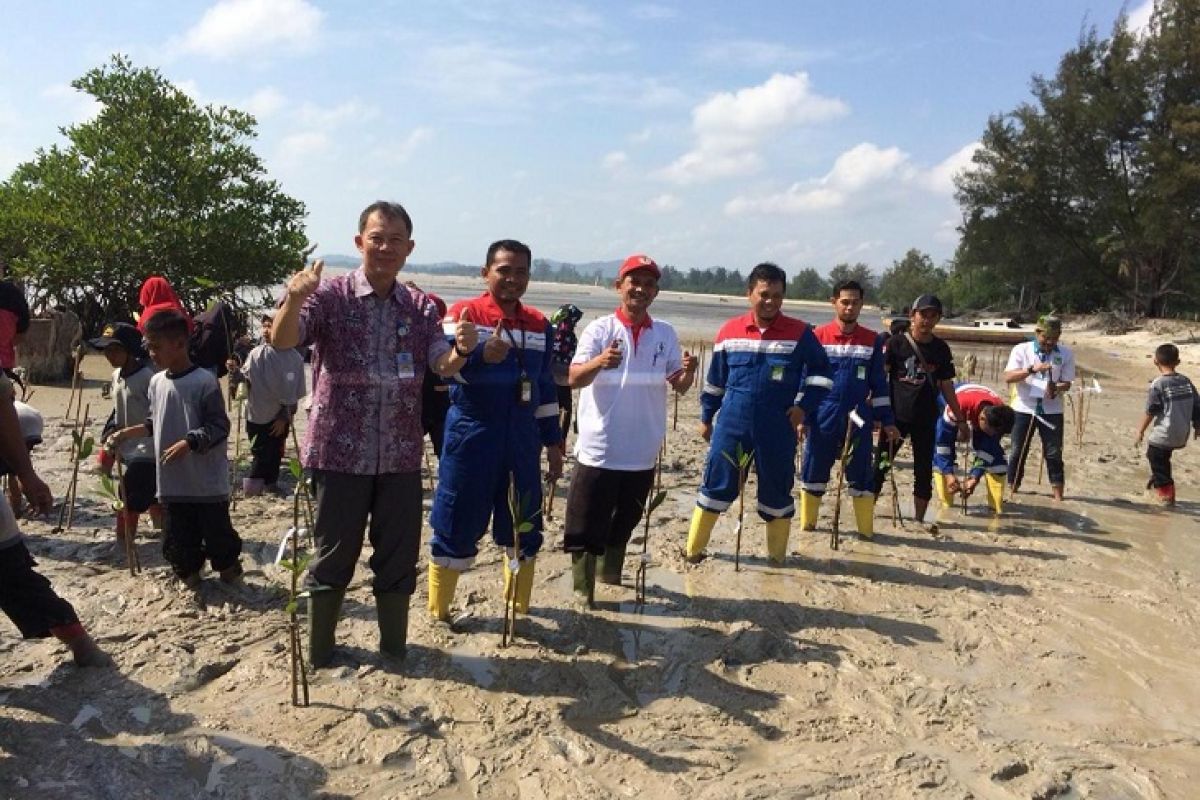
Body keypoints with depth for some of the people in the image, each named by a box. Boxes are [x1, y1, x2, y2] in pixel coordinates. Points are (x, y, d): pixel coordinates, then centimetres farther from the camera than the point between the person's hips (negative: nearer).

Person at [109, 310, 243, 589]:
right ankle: (187, 571, 31)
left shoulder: (204, 381, -14)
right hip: (173, 481, 5)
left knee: (217, 530, 7)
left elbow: (219, 427, -16)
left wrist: (188, 443, -26)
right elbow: (155, 423, 18)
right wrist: (128, 432, 5)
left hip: (207, 481, -5)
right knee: (179, 535, 12)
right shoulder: (156, 382, 5)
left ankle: (229, 569, 28)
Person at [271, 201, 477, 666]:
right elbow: (282, 341, -18)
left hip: (400, 456, 3)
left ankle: (394, 647, 29)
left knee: (399, 556, 12)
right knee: (334, 556, 8)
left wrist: (462, 349, -27)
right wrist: (294, 300, -39)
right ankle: (319, 650, 26)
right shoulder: (331, 296, -5)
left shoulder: (420, 307, 5)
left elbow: (444, 367, -4)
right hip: (339, 452, -3)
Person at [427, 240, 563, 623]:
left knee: (524, 528, 10)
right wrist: (482, 356, -38)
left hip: (522, 439, 5)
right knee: (457, 524, 3)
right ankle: (438, 612, 20)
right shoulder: (464, 313, -5)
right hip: (471, 435, -4)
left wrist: (553, 442, 14)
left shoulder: (540, 325, 10)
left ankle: (519, 611, 26)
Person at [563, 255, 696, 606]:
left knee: (624, 524, 21)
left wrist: (688, 372, -19)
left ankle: (611, 577, 40)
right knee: (586, 528, 2)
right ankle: (582, 592, 15)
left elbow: (678, 386, 5)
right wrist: (599, 361, -38)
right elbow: (573, 378, -18)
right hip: (599, 450, -4)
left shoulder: (665, 333, 4)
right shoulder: (599, 329, -7)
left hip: (642, 453, 4)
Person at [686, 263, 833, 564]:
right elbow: (715, 379, 12)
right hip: (732, 425, 1)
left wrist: (803, 405, -8)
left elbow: (820, 373, 5)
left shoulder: (800, 333, -2)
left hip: (778, 429, 0)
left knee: (777, 489, 10)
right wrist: (706, 416, 15)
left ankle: (777, 555, 26)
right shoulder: (729, 331, 2)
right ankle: (693, 548, 17)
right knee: (717, 484, 5)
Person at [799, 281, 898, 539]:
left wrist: (886, 420, 6)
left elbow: (879, 383, 9)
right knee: (813, 471, 7)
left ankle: (866, 530, 11)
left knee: (861, 475, 3)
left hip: (859, 420, 1)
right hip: (822, 418, -1)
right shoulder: (818, 337, -2)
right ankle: (807, 524, 21)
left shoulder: (873, 340, 4)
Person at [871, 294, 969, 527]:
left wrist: (961, 420, 12)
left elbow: (946, 387, 12)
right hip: (896, 415, -3)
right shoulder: (896, 342, -4)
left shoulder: (941, 349, 6)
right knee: (881, 464, -2)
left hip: (926, 419, 3)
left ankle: (919, 518, 18)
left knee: (924, 469, 7)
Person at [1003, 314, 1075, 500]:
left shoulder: (1066, 354, 0)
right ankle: (1012, 488, 19)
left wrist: (1056, 389, -23)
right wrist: (1032, 369, -28)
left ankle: (1057, 492, 12)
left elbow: (1067, 383, 0)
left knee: (1054, 452, 3)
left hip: (1052, 410, 1)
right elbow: (1008, 377, -14)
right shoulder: (1021, 350, -4)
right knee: (1018, 451, 6)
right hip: (1024, 409, -1)